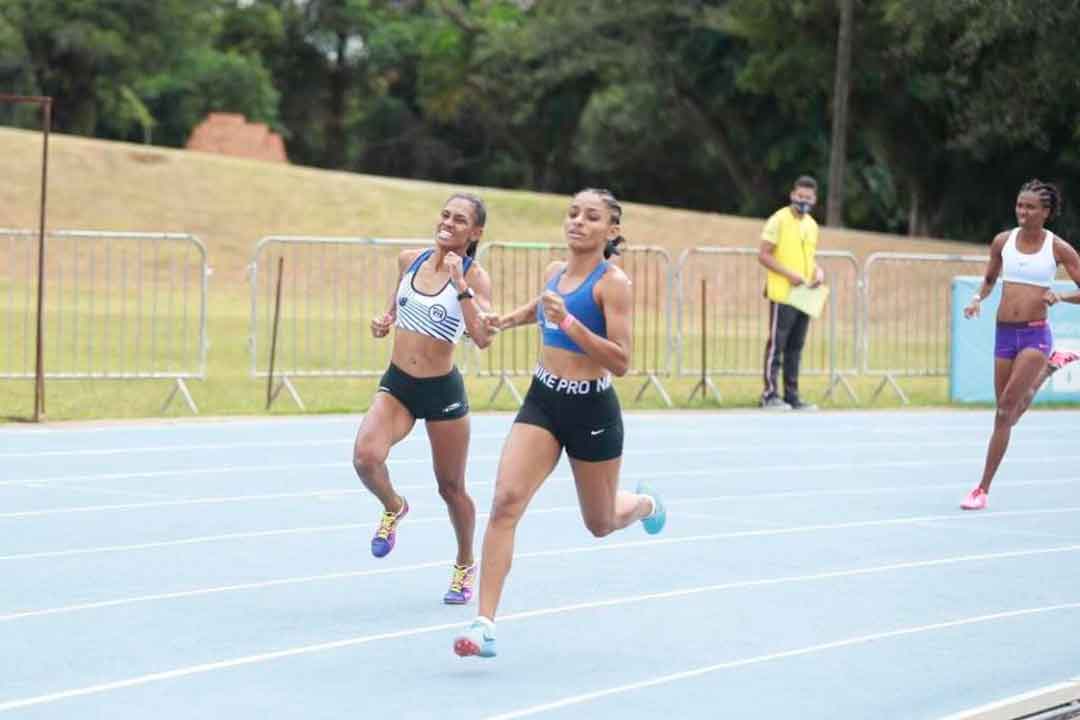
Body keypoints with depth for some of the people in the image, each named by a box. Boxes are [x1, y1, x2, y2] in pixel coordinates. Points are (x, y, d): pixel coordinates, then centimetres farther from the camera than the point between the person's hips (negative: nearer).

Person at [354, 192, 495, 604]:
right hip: (396, 385, 3)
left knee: (451, 486, 10)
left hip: (442, 391, -3)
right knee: (365, 457, -23)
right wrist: (384, 323, -1)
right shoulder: (409, 260, 2)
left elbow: (483, 338, -25)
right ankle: (393, 508, 10)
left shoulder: (474, 277, -11)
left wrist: (460, 285, -29)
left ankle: (465, 565, 34)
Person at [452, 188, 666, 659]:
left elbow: (621, 363, -22)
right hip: (542, 402, 4)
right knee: (505, 501, -17)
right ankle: (485, 624, -20)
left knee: (601, 523, 16)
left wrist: (568, 322, -30)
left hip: (592, 410, -4)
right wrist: (509, 319, 14)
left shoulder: (612, 283, -14)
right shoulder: (555, 272, 5)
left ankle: (645, 505, 54)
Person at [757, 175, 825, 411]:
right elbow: (763, 255, -11)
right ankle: (770, 395, -4)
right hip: (782, 294, -7)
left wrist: (817, 271, 5)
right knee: (776, 345, -6)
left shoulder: (811, 225, 15)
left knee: (795, 348, 10)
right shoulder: (779, 221, -8)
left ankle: (792, 395, 14)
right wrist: (789, 274, -18)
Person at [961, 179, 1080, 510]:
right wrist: (978, 299, 1)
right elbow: (990, 279, 21)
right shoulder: (1003, 241, 5)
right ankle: (1048, 367, 44)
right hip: (1005, 333, 5)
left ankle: (983, 489, -8)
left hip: (1035, 334, -5)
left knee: (1007, 407, -18)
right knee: (1006, 414, 13)